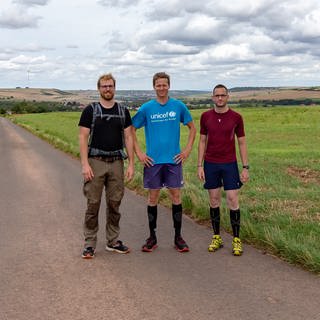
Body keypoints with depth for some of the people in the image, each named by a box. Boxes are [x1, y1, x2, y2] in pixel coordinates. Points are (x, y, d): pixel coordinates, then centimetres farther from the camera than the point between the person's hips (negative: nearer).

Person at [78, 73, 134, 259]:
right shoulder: (90, 110, 2)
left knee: (115, 203, 8)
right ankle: (90, 243, 8)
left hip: (116, 162, 3)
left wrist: (131, 164, 1)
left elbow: (129, 137, 8)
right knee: (93, 203, -1)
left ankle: (113, 241, 20)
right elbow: (83, 137, -2)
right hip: (96, 161, -3)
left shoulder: (123, 111, 10)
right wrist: (85, 164, -11)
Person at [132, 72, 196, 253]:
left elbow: (192, 128, 12)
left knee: (176, 196, 3)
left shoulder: (179, 106, 3)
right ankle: (152, 238, 17)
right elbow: (131, 130, 6)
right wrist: (139, 153, -1)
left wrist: (188, 149, 3)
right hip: (153, 160, 0)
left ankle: (178, 237, 14)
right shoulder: (146, 108, 0)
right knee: (153, 198, 6)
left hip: (174, 159, 0)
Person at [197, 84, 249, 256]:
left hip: (229, 164, -1)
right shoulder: (205, 116, 2)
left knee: (233, 200, -3)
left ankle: (236, 240, 7)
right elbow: (202, 142, 6)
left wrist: (245, 167, -3)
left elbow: (242, 143, 2)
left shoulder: (236, 117, -2)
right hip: (210, 164, 1)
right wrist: (200, 166, 0)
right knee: (214, 200, 7)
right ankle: (216, 238, 18)